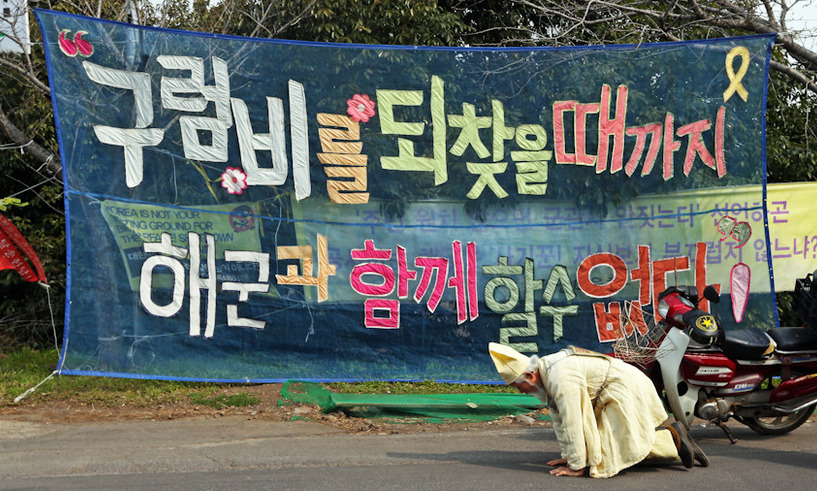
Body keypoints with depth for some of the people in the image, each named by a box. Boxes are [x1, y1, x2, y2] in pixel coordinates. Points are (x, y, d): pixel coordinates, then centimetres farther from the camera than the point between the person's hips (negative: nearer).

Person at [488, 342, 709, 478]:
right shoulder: (545, 374, 5)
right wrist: (567, 455, 12)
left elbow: (572, 423, -27)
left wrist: (576, 465, -20)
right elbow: (558, 418, 12)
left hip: (626, 389, -10)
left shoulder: (560, 378, -27)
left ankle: (673, 437, -4)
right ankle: (674, 437, 18)